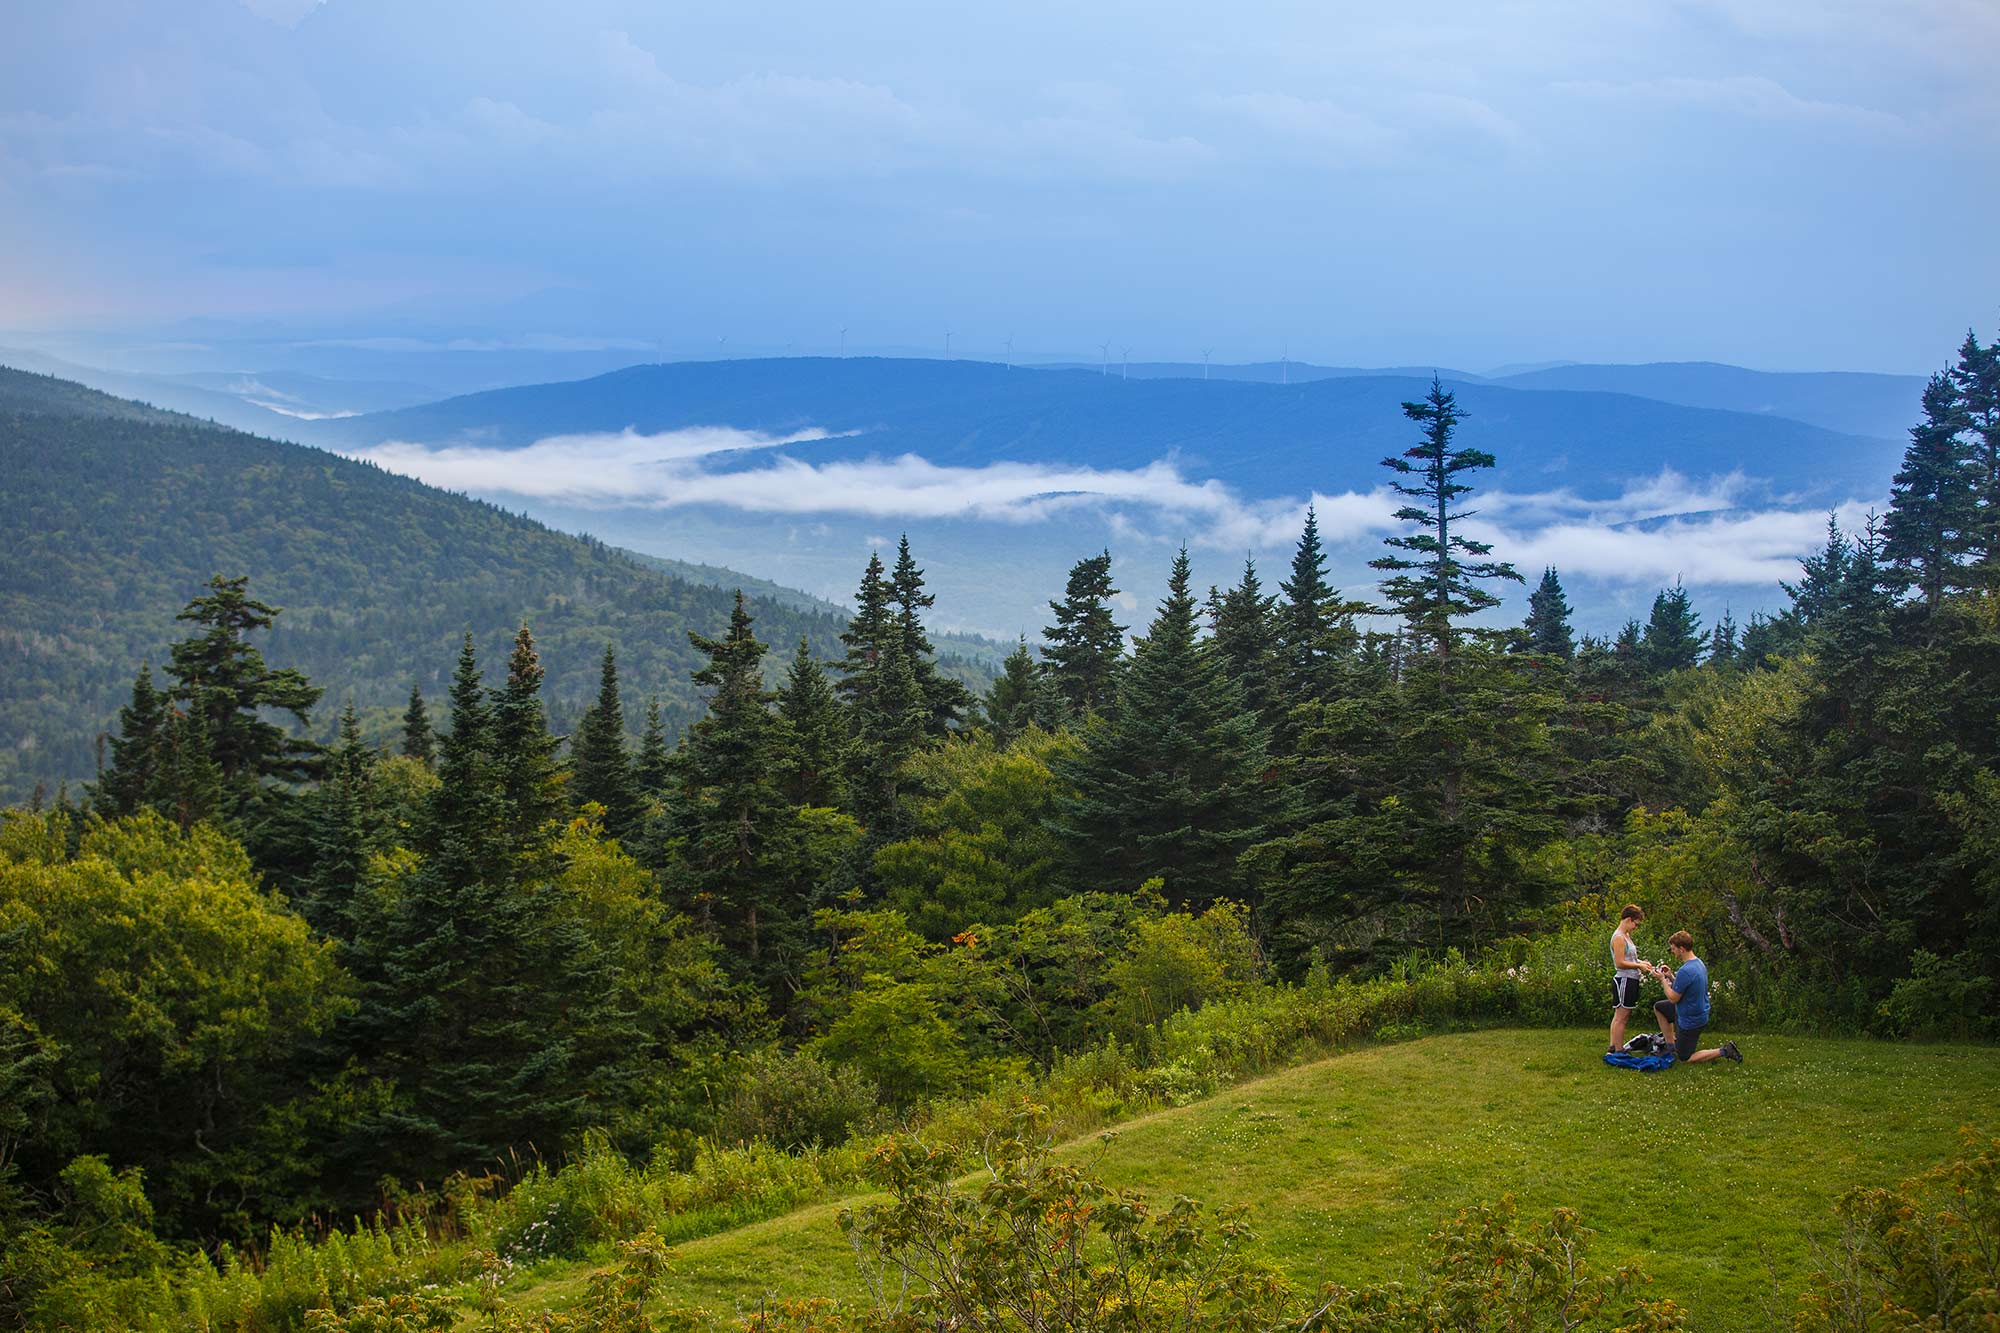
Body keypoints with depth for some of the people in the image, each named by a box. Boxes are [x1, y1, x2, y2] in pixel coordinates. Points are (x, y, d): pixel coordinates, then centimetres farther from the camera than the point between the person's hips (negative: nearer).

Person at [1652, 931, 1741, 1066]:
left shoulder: (1685, 971, -31)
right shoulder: (1699, 963, 0)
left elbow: (1673, 998, -22)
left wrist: (1662, 979, -10)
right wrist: (1670, 976, 4)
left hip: (1690, 1021, -9)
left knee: (1684, 1058, 7)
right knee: (1658, 1006, 24)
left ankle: (1723, 1051, -3)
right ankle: (1671, 1045, 25)